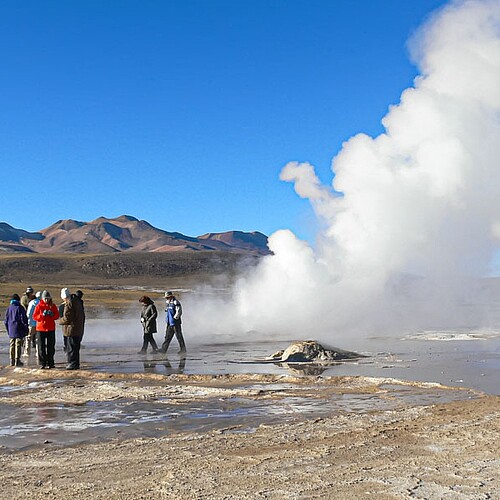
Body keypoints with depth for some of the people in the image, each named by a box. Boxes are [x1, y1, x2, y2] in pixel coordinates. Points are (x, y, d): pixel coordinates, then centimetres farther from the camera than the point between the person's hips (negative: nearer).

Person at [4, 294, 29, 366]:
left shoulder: (9, 308, 6)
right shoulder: (20, 308, -8)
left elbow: (6, 320, 10)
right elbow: (24, 319, -9)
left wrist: (8, 330, 18)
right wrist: (26, 329, 0)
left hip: (11, 330, 5)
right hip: (19, 330, -5)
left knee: (12, 345, 11)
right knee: (18, 345, -2)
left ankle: (12, 361, 12)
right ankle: (17, 360, -5)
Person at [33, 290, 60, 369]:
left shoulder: (53, 306, 6)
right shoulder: (39, 306, -1)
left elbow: (57, 316, 7)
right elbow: (34, 317, -3)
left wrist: (52, 314, -13)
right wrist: (42, 315, -18)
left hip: (51, 328, 2)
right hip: (41, 328, -2)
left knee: (51, 347, 4)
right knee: (41, 347, -2)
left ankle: (50, 363, 11)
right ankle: (42, 363, 4)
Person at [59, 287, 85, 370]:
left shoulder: (69, 303, -16)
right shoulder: (77, 301, 13)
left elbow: (67, 318, -18)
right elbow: (82, 315, 19)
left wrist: (61, 321, 1)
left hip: (72, 330, -9)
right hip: (79, 329, 9)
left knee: (71, 348, -3)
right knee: (76, 347, 16)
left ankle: (73, 364, -1)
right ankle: (76, 363, 22)